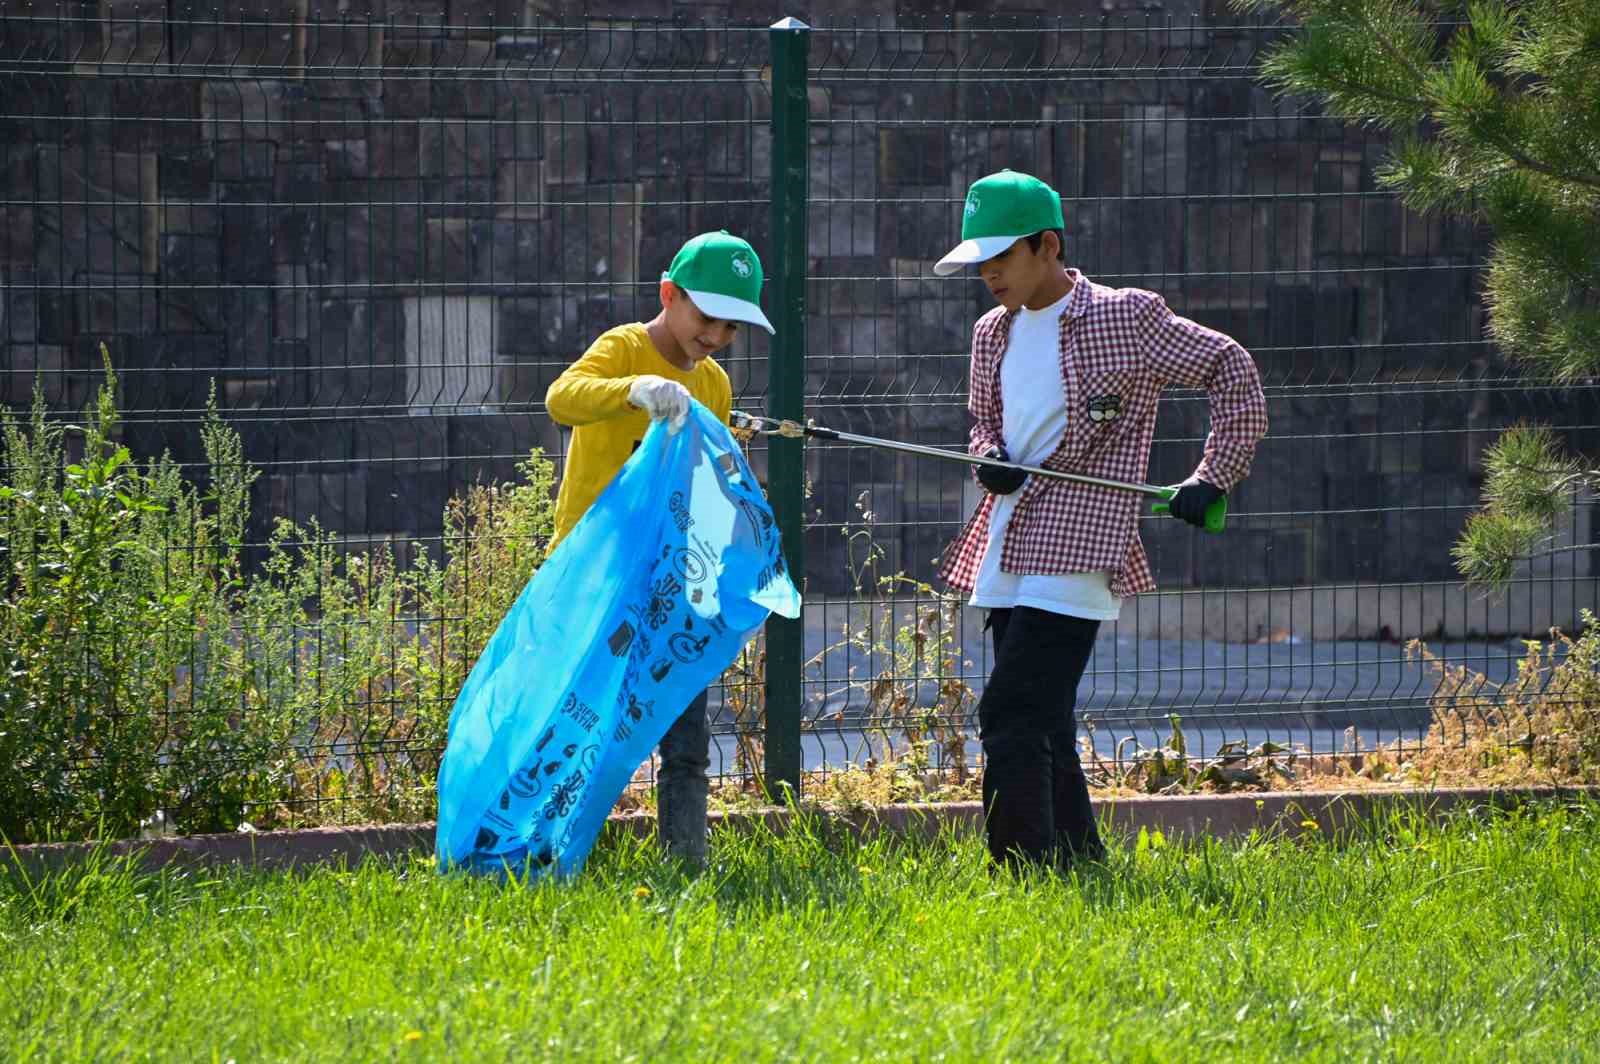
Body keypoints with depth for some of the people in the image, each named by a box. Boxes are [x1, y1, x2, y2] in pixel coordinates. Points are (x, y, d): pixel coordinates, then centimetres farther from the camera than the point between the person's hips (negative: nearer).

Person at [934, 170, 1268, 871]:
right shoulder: (993, 334, 14)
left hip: (1077, 549, -8)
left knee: (1010, 716, -17)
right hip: (1008, 554, 8)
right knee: (1042, 730, 9)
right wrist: (988, 459, 5)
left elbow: (1230, 369, 1)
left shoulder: (1125, 318, -5)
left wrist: (1212, 477, -3)